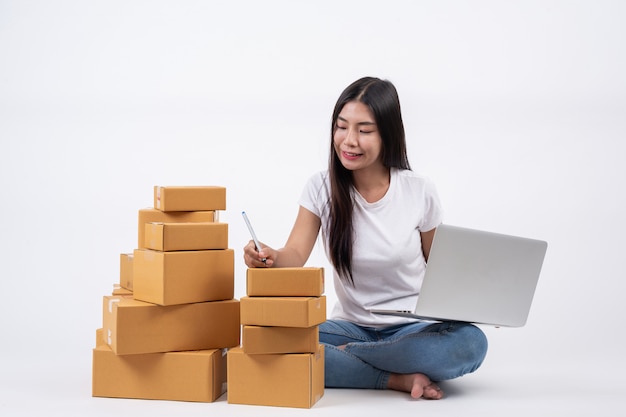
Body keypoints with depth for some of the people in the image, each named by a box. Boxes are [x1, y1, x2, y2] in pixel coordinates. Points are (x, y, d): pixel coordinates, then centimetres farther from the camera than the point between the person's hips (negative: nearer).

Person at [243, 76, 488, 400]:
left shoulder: (420, 191, -5)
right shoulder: (322, 188, -3)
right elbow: (295, 254, -12)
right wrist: (271, 258, -36)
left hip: (412, 328, 0)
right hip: (351, 324, 0)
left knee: (470, 343, -33)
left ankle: (343, 355, -17)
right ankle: (400, 379, -22)